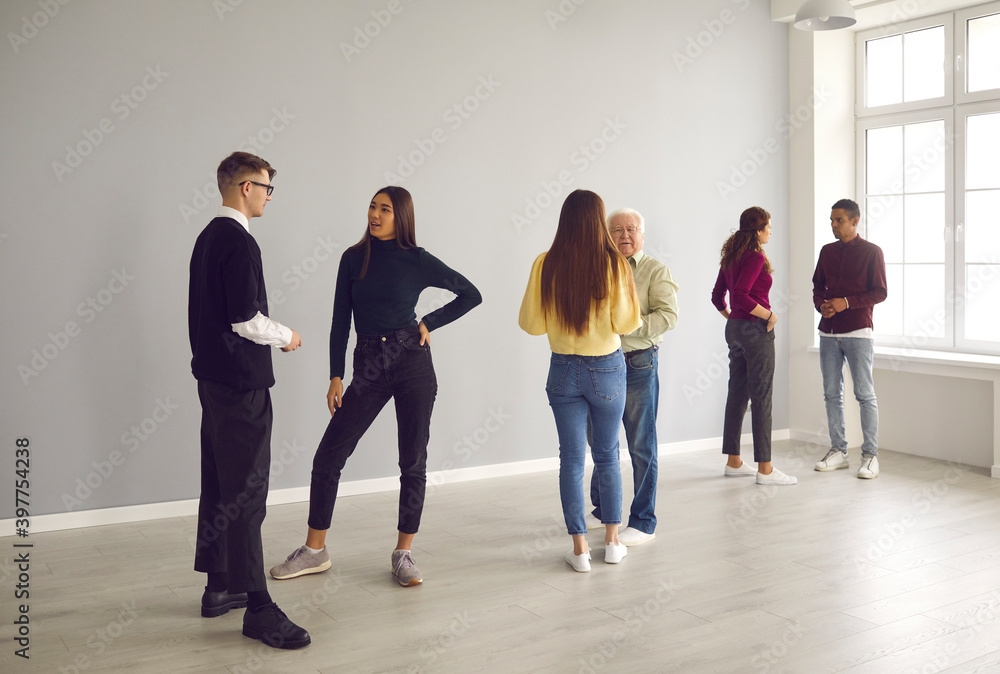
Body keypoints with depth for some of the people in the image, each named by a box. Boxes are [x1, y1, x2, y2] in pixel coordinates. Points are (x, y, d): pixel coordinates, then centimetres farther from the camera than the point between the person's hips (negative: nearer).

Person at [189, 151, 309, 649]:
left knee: (220, 485, 15)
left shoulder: (209, 238, 14)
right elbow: (247, 320, -22)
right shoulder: (239, 241, -17)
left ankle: (219, 588, 26)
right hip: (241, 381, -10)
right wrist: (286, 337, -5)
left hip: (213, 374, 10)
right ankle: (257, 608, -2)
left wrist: (271, 334, 16)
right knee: (246, 491, -7)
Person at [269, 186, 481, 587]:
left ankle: (403, 554, 16)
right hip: (368, 367, 2)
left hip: (412, 362, -2)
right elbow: (341, 320, 6)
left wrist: (430, 323, -1)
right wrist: (336, 376, 0)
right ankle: (315, 551, 15)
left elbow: (471, 294, 7)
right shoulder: (354, 259, 5)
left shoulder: (418, 261, 0)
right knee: (328, 456, 0)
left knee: (413, 461, 3)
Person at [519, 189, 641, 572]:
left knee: (572, 459, 7)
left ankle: (580, 548, 10)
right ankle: (612, 541, 23)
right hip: (607, 369, 0)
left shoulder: (546, 265, -8)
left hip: (564, 371, 0)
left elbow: (530, 323, -5)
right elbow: (626, 323, -12)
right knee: (607, 457, 15)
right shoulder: (614, 264, -12)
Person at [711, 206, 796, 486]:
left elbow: (717, 296, 16)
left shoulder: (731, 257, 11)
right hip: (755, 330, -9)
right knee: (762, 398, -5)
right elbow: (740, 296, -25)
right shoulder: (755, 257, -15)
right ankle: (764, 469, -1)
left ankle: (733, 462, 19)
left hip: (734, 328, 9)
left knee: (737, 395, 13)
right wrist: (769, 315, -16)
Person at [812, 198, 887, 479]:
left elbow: (880, 293, -5)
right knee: (832, 393, 6)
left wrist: (846, 303, -17)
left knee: (865, 394, -3)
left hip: (858, 332, -5)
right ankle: (837, 451, 15)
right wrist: (821, 305, -4)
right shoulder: (827, 251, 12)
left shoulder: (872, 252, -2)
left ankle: (870, 455, 2)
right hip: (828, 331, 5)